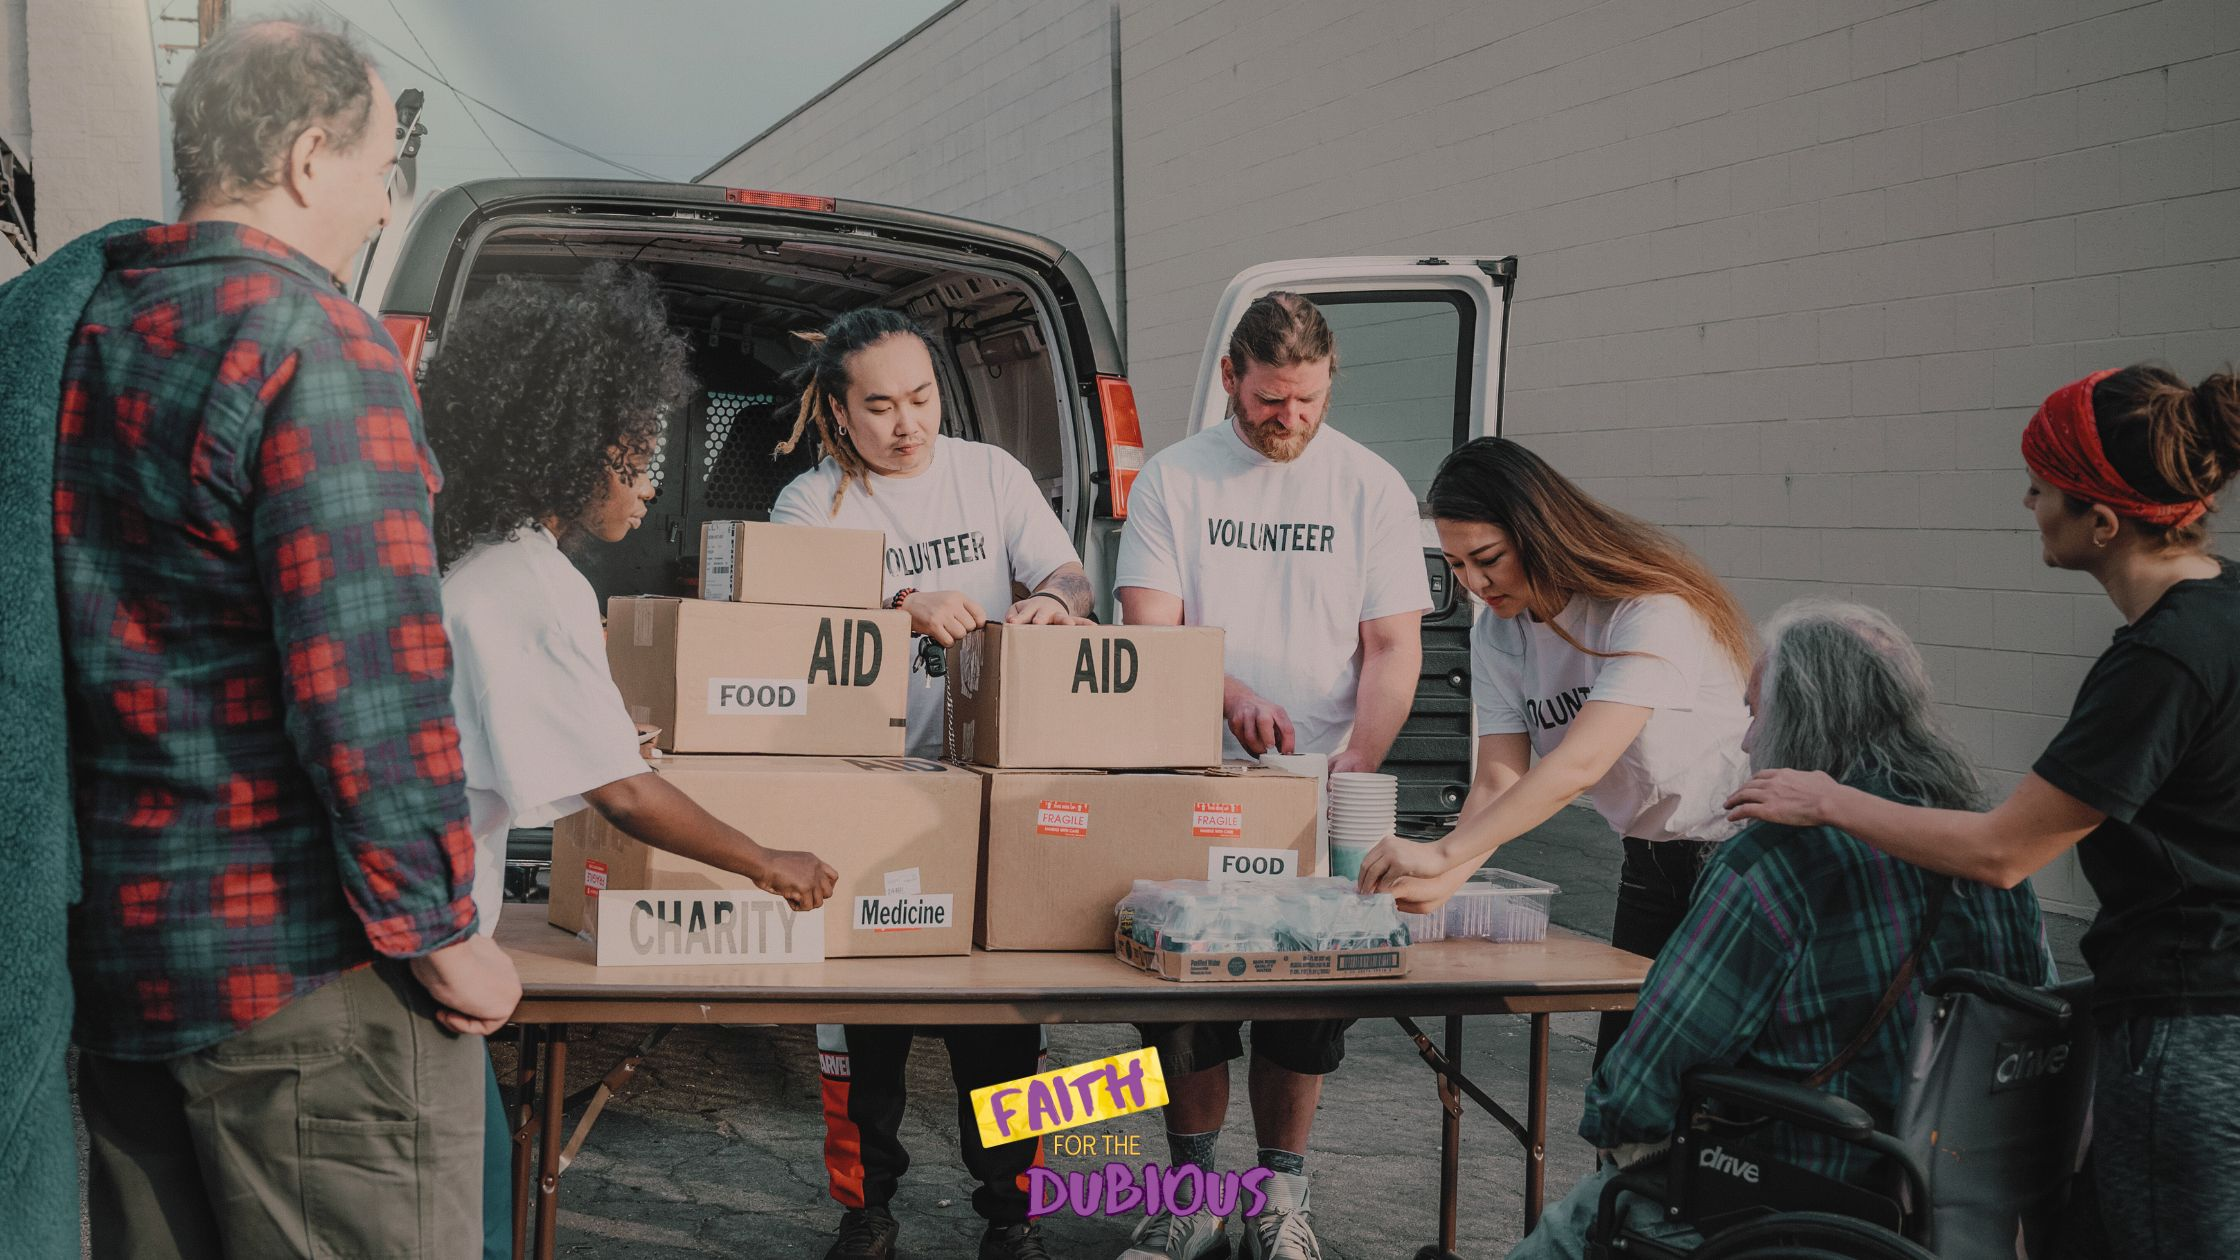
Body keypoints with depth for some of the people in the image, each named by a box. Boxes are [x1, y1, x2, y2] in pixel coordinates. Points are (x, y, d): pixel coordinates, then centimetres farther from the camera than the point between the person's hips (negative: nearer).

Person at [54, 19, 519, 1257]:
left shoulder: (72, 332, 10)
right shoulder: (315, 344, -15)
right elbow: (369, 680, -21)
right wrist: (439, 937, -13)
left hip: (111, 949, 8)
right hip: (300, 968, -8)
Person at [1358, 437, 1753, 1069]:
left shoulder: (1652, 610, -26)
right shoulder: (1498, 635, -2)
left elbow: (1580, 764, -36)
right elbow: (1499, 780, -10)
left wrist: (1442, 854, -43)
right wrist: (1441, 882, -29)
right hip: (1650, 864, 7)